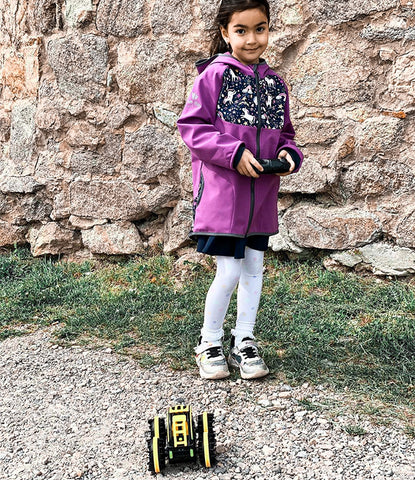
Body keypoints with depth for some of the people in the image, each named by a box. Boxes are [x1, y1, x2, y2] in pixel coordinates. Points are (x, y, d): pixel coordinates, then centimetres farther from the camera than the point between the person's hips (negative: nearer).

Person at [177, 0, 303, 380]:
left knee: (254, 267, 12)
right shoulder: (215, 75, -6)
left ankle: (244, 342, 27)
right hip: (222, 191, -6)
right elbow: (191, 126, -10)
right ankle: (210, 342, 18)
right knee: (229, 271, -5)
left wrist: (289, 154, -2)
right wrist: (234, 153, -18)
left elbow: (284, 132, 20)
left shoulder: (275, 83, 11)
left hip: (261, 194, 6)